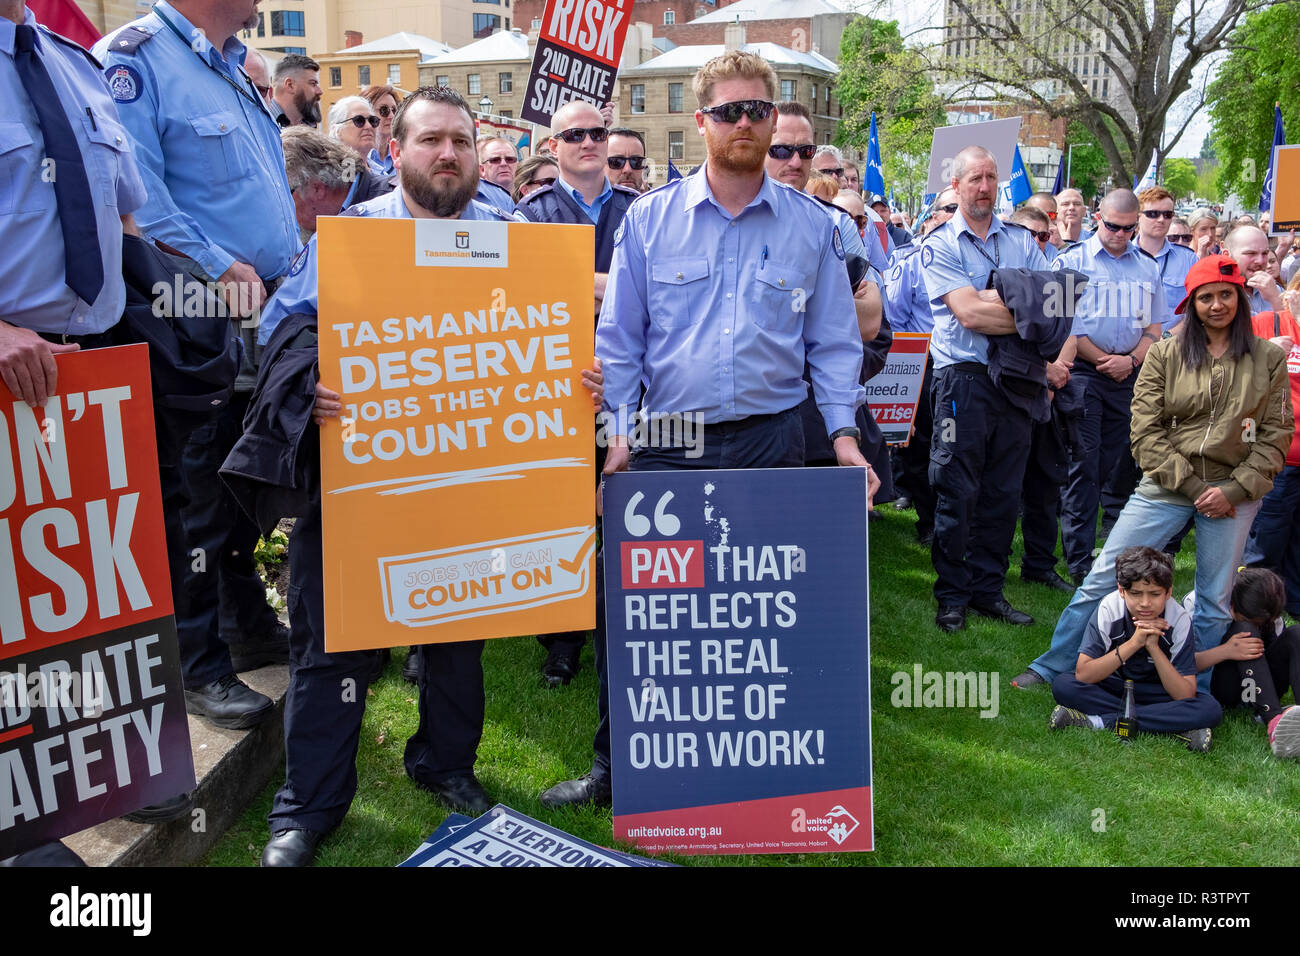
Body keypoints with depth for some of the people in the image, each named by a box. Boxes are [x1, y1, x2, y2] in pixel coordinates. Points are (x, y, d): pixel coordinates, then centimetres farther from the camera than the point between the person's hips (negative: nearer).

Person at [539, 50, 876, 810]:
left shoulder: (811, 226, 7)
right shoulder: (649, 219, 5)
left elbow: (834, 342, 9)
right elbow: (619, 337, 5)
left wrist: (843, 432, -3)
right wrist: (619, 430, -5)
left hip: (770, 441, 0)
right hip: (665, 445, 0)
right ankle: (617, 765, 20)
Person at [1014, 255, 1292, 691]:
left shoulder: (1269, 359, 3)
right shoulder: (1165, 354, 0)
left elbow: (1276, 434, 3)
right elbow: (1145, 431, -4)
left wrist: (1233, 490, -9)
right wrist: (1193, 486, -11)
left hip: (1234, 494, 1)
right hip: (1167, 486, -1)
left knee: (1215, 603, 9)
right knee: (1103, 577, -1)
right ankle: (1052, 668, 12)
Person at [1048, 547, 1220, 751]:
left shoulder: (1180, 620, -19)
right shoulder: (1110, 608, -20)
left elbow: (1185, 695, -22)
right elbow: (1082, 674, -26)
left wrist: (1153, 647, -32)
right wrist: (1134, 643, -33)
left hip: (1158, 694, 0)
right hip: (1112, 687, 0)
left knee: (1211, 710, -30)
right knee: (1062, 685, -29)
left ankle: (1100, 721, -29)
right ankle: (1171, 725, -26)